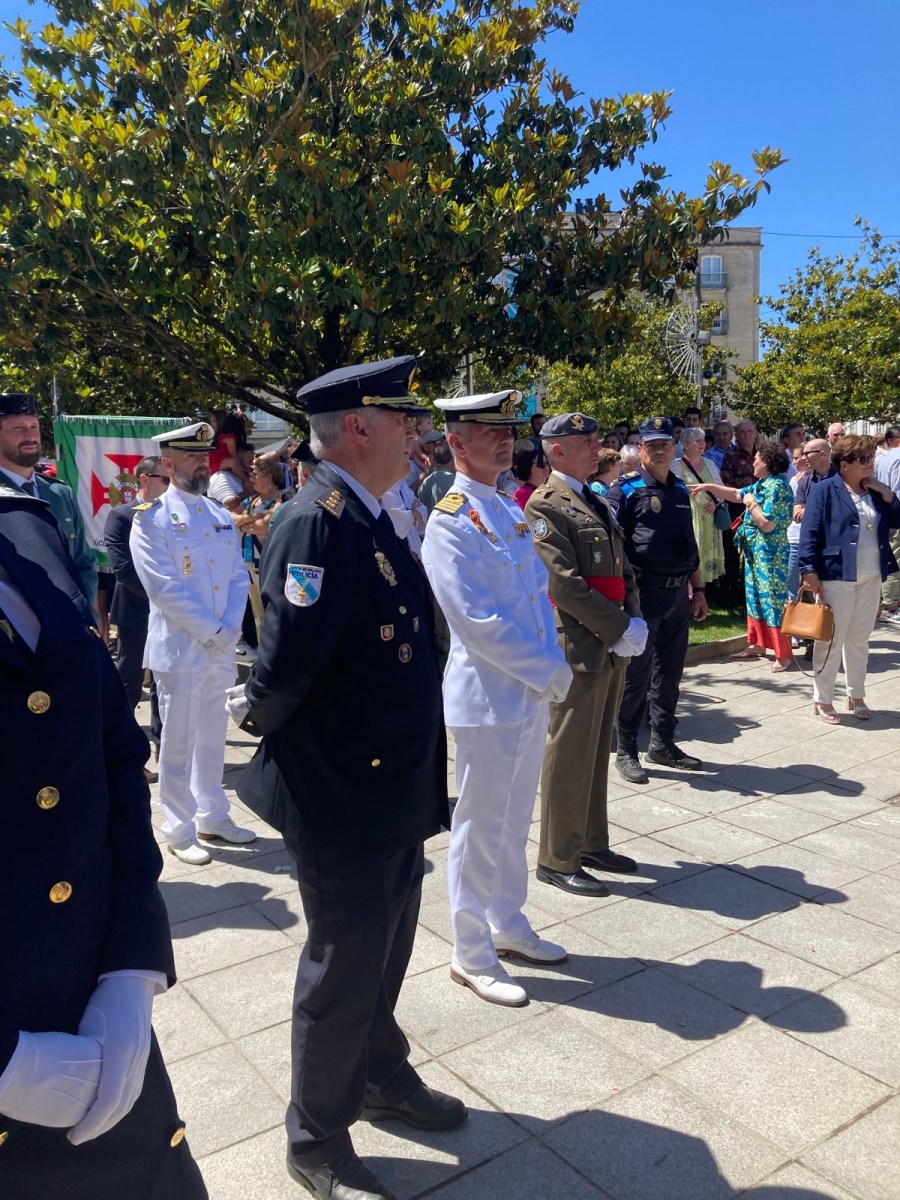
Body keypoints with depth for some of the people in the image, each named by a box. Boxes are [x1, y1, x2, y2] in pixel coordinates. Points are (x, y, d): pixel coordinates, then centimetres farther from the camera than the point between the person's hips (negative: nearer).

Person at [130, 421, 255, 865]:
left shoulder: (222, 516, 12)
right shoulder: (151, 519, -7)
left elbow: (239, 578, 8)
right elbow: (165, 589, -15)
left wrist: (229, 630, -7)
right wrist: (211, 633, -14)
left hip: (222, 649, 6)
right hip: (179, 649, -6)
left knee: (212, 737, 15)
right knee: (178, 743, 3)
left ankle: (212, 817, 28)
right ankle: (179, 832, 14)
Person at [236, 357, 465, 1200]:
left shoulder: (371, 520, 7)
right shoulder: (317, 521, -25)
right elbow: (285, 667, -29)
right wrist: (263, 722, -9)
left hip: (395, 789, 9)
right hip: (342, 799, -9)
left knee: (385, 948, 25)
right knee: (342, 968, 10)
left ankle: (381, 1076, 49)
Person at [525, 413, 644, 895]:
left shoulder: (596, 504, 17)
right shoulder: (545, 506, -10)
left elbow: (623, 570, 18)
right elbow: (566, 584, -18)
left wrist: (633, 621, 2)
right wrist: (621, 628, -15)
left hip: (613, 647, 8)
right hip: (578, 648, -8)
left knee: (597, 752, 16)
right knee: (570, 756, -1)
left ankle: (592, 843, 28)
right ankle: (557, 860, 11)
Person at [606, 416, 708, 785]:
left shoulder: (680, 491, 14)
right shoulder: (626, 489, -6)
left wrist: (697, 589, 17)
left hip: (678, 594, 7)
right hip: (644, 592, -6)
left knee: (670, 672, 13)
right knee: (636, 675, -1)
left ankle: (663, 744, 26)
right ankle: (625, 751, 10)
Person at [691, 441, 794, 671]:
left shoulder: (777, 487, -18)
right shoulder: (761, 485, 11)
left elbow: (767, 523, -24)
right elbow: (737, 494, 25)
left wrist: (751, 503, -12)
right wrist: (709, 487, 23)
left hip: (770, 555, -10)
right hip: (755, 552, 10)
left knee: (773, 600, -6)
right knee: (755, 597, 16)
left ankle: (784, 653, 0)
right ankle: (757, 644, 26)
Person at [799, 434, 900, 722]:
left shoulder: (875, 491, 12)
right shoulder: (826, 490, -6)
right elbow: (810, 533, -10)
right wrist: (809, 571, -17)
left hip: (871, 579, 6)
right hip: (837, 577, -6)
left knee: (859, 641, 14)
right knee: (831, 640, 1)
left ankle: (856, 696, 26)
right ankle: (822, 699, 12)